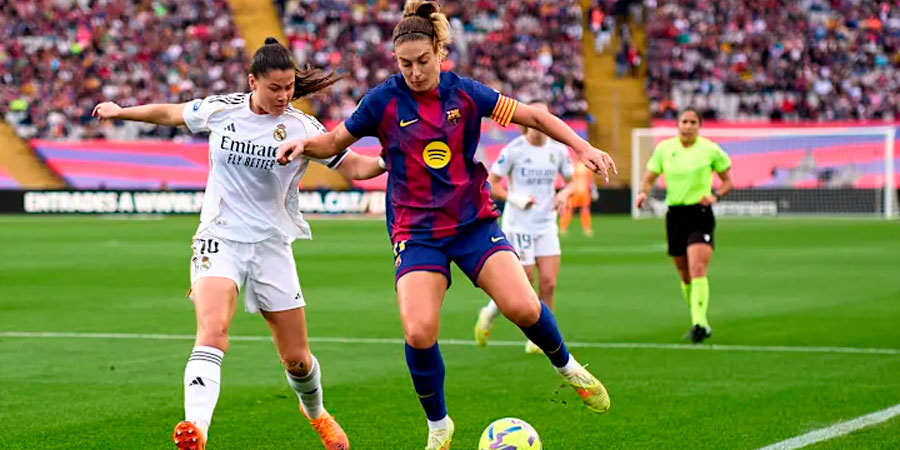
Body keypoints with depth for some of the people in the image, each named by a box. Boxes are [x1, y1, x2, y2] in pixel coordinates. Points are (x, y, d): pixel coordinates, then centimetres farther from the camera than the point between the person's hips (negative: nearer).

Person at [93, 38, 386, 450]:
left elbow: (355, 166, -4)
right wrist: (120, 112, 29)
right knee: (212, 331, -27)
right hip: (220, 239, -1)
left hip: (271, 245, 1)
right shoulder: (220, 110, -2)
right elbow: (170, 113, 17)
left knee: (296, 357, 9)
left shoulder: (302, 128, -5)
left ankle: (315, 412, 43)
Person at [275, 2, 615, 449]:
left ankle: (567, 366, 16)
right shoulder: (383, 100, -6)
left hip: (474, 220, 1)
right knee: (419, 333, -20)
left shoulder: (464, 92, -2)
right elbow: (336, 141, 6)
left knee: (523, 308, -18)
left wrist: (582, 147, -3)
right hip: (416, 231, -1)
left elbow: (534, 117, 5)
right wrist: (305, 144, -15)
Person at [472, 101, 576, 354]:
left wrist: (564, 194, -6)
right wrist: (514, 198, -19)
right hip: (518, 225, -4)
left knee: (548, 284, -6)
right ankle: (488, 315, 25)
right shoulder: (514, 150, -10)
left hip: (546, 225, 4)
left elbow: (570, 180, 16)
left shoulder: (558, 150, 3)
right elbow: (490, 184, -5)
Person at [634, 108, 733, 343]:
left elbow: (727, 181, 8)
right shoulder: (664, 148, 5)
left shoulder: (710, 150, -2)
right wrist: (643, 192, -11)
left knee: (698, 270, -19)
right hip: (675, 215, 4)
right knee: (685, 275, 9)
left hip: (700, 215, -4)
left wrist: (715, 196, -11)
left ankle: (699, 322, -25)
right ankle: (699, 323, 24)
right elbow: (649, 177, 11)